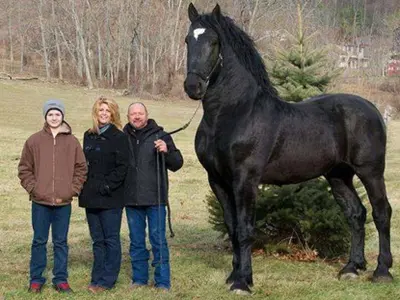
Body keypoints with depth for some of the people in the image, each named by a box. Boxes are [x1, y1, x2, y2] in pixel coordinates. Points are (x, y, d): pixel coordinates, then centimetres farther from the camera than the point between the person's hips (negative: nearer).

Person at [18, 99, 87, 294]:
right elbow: (24, 169, 5)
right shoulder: (34, 141, 2)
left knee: (61, 242, 8)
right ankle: (36, 279, 15)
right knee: (39, 241, 7)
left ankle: (61, 279, 16)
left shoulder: (72, 142, 4)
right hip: (40, 201, 0)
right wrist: (33, 188, -5)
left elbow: (81, 168, 7)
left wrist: (72, 190, -3)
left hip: (64, 202, 0)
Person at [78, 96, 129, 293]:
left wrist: (107, 186, -16)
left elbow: (122, 167, -10)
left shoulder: (119, 137, -5)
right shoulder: (88, 136, 13)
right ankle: (97, 278, 18)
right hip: (91, 196, 6)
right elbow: (84, 163, 17)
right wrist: (84, 186, 6)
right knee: (97, 240, 12)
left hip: (111, 198, -6)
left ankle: (107, 280, 4)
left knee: (111, 239, 0)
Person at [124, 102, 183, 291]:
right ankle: (139, 279, 23)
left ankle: (162, 282, 7)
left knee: (158, 240, 0)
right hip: (131, 199, 3)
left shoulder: (160, 136, 0)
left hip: (155, 198, -3)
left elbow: (177, 164, -1)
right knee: (136, 241, 12)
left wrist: (166, 151, -20)